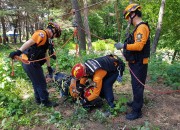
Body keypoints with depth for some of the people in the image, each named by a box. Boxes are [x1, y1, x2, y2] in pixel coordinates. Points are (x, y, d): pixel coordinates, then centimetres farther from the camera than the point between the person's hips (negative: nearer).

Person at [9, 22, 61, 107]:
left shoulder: (45, 38, 20)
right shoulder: (42, 34, -11)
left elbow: (46, 54, 23)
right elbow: (29, 42, -25)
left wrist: (49, 67, 24)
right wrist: (18, 51, -35)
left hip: (32, 63, 10)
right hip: (30, 63, -10)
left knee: (36, 83, 21)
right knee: (41, 83, 2)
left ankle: (39, 100, 35)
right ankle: (45, 102, 16)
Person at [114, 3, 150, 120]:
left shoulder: (142, 27, -19)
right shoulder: (138, 28, 14)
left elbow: (138, 46, -29)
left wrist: (123, 46, -22)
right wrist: (125, 45, 6)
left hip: (139, 64, -10)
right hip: (135, 63, 10)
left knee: (137, 86, -2)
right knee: (135, 85, 22)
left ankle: (137, 111, 9)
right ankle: (136, 102, 40)